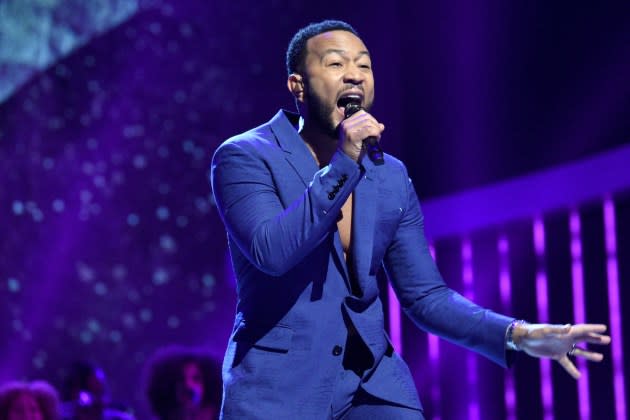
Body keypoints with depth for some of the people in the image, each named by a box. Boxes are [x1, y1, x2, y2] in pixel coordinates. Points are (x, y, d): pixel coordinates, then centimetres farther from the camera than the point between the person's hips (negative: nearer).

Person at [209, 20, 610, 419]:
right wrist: (342, 165, -23)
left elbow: (425, 295, 7)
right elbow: (271, 252, -21)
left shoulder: (392, 177, 8)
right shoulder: (244, 157, -5)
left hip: (374, 385, 4)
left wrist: (518, 335, -7)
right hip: (279, 387, -4)